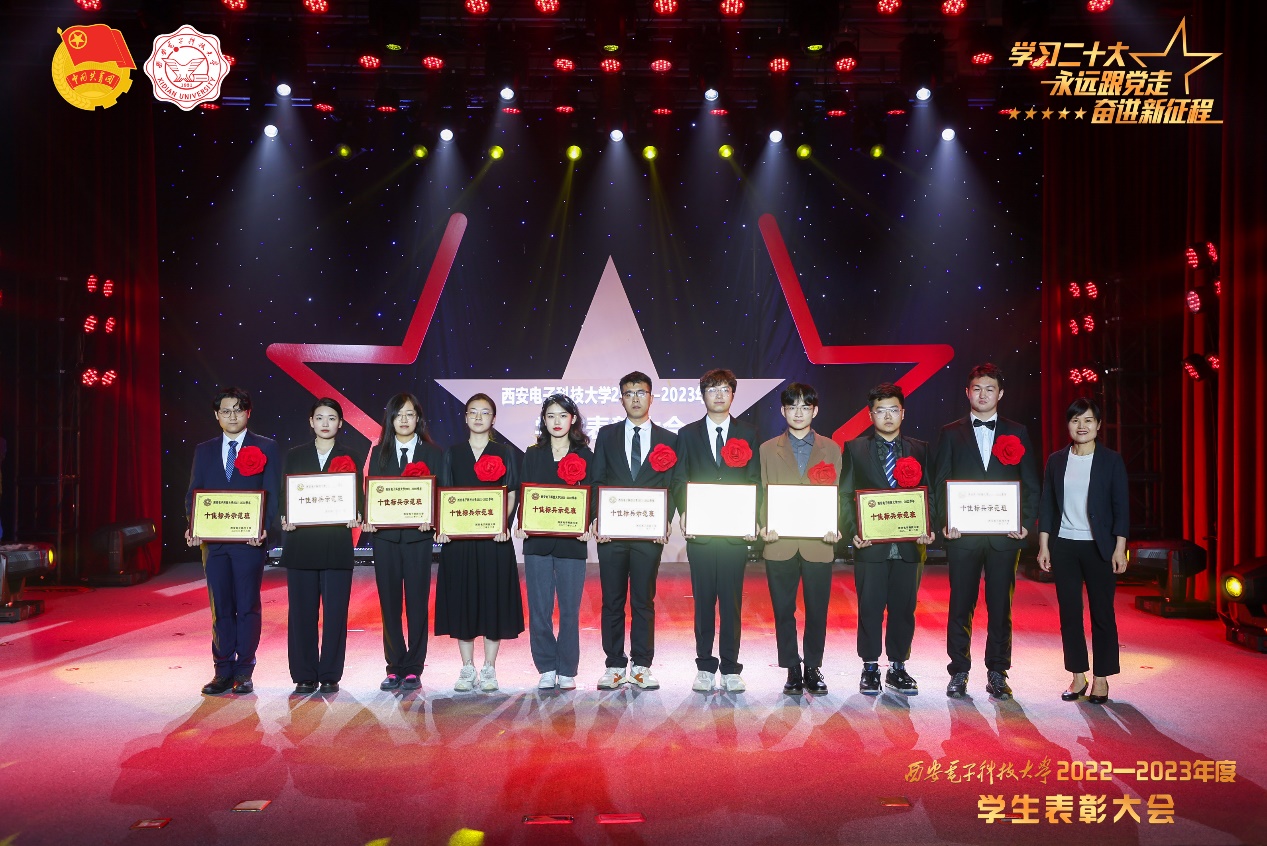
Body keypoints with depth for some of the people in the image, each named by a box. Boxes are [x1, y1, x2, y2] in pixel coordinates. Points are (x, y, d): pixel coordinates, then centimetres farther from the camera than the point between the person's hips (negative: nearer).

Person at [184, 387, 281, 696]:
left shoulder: (266, 448, 3)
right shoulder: (204, 450, 14)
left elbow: (273, 493, -3)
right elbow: (193, 493, 11)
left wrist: (264, 528, -17)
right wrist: (192, 526, -7)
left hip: (249, 541, -3)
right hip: (213, 541, 3)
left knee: (248, 607, 2)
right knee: (220, 608, 8)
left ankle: (244, 672, 10)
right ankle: (223, 671, 16)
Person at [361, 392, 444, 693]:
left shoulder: (433, 453, 5)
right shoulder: (379, 453, 11)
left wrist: (431, 520, -17)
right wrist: (368, 520, -10)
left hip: (418, 536, -2)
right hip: (385, 536, 2)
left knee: (416, 603, 1)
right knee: (389, 603, 5)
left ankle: (413, 668, 9)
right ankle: (394, 667, 14)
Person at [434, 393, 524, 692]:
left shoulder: (503, 453, 6)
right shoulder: (453, 453, 10)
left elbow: (511, 495, 2)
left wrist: (504, 524, -15)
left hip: (494, 537, -1)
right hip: (459, 537, 1)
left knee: (494, 598, 1)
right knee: (462, 598, 4)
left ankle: (489, 669, 11)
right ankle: (467, 669, 14)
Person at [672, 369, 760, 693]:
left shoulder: (748, 434, 9)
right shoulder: (688, 434, 11)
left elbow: (755, 480, 5)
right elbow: (680, 480, 6)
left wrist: (753, 519, -8)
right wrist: (684, 513, -10)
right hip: (699, 532, 1)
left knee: (732, 603, 2)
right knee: (703, 602, 5)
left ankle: (730, 669, 11)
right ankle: (705, 667, 14)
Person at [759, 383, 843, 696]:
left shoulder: (831, 449, 11)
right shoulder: (768, 449, 11)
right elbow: (764, 494, 7)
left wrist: (834, 528, -8)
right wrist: (764, 526, -9)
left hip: (818, 543, 0)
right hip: (781, 544, 0)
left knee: (817, 610, 4)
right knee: (783, 610, 4)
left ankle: (813, 668, 18)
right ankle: (792, 670, 15)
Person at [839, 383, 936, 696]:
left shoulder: (919, 450, 10)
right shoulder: (855, 449, 5)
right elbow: (845, 495, 2)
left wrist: (929, 529, -6)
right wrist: (853, 531, -11)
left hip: (909, 544, 2)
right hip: (870, 545, -2)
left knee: (904, 609, 7)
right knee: (870, 608, 2)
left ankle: (898, 668, 19)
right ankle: (870, 669, 14)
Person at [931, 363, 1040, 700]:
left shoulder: (1017, 433, 10)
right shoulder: (951, 433, 8)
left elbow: (1031, 483, 9)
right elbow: (939, 482, 5)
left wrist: (1026, 523, -2)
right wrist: (944, 522, -6)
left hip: (1004, 534, 1)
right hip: (962, 533, 0)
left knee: (1001, 606, 5)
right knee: (960, 605, 3)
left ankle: (997, 673, 15)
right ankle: (959, 672, 13)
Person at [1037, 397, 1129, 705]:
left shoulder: (1111, 461, 0)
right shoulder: (1056, 461, 6)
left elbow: (1121, 506, -2)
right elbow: (1046, 504, 7)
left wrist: (1119, 548, -8)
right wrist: (1043, 545, 3)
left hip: (1099, 547, -2)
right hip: (1063, 546, 2)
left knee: (1102, 612, 3)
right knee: (1069, 612, 5)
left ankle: (1101, 678, 14)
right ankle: (1078, 676, 16)